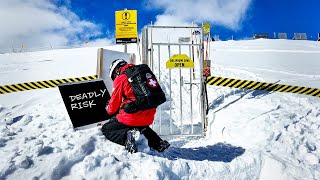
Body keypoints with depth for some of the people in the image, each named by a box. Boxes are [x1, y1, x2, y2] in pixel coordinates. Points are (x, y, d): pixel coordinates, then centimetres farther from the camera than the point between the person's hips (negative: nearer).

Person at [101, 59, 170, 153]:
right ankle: (158, 143, 11)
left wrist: (108, 109, 23)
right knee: (142, 128, 39)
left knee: (105, 129, 12)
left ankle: (127, 135, -17)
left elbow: (114, 105, 0)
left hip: (131, 117, -7)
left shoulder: (120, 79, -5)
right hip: (148, 119, 7)